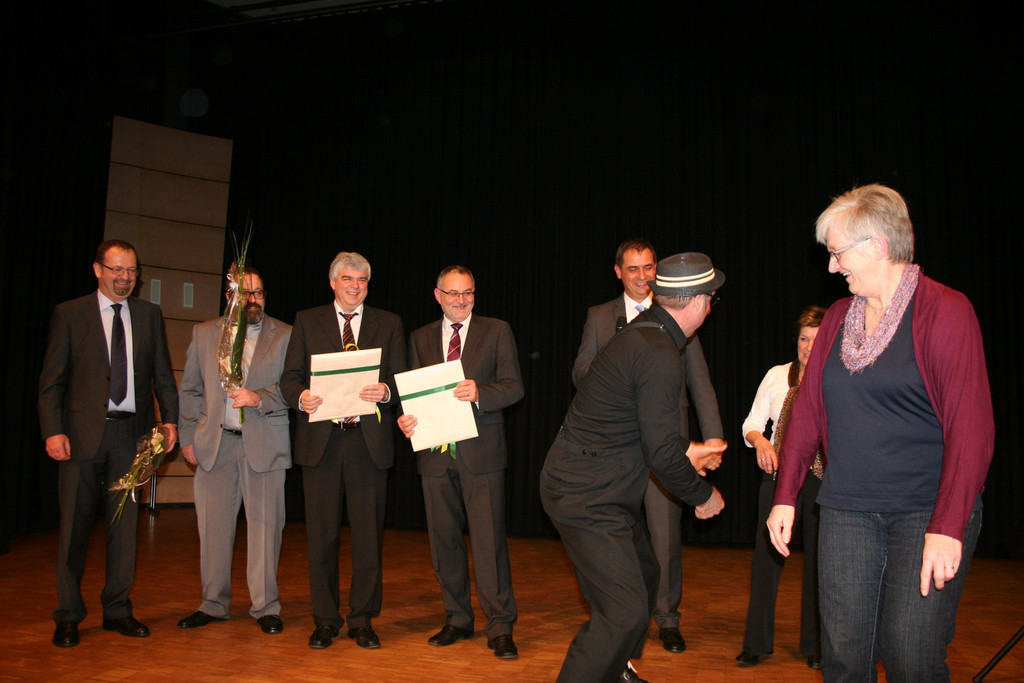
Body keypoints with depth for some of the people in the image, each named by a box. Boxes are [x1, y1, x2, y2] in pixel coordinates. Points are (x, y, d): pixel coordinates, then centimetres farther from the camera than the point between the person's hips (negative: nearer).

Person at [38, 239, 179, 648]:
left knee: (125, 523, 8)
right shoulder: (69, 314, 3)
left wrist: (170, 419, -1)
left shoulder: (149, 315, 11)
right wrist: (53, 431, -10)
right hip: (83, 431, -2)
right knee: (75, 525, 3)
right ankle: (68, 617, 16)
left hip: (132, 432, 3)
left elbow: (162, 375, 12)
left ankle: (118, 610, 19)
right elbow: (51, 380, 0)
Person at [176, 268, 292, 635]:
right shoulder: (204, 333, 13)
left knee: (265, 526, 0)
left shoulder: (286, 336, 5)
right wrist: (188, 437, 7)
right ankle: (213, 604, 22)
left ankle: (265, 607, 12)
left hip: (264, 443, -2)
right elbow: (189, 391, 14)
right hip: (214, 443, 3)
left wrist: (260, 398, -18)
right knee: (213, 527, 7)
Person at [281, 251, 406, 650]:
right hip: (320, 439, 0)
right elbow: (289, 377, 6)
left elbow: (401, 379, 6)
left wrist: (386, 391, -16)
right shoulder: (307, 321, 12)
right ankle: (325, 620, 18)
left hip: (369, 440, 0)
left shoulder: (388, 325, 12)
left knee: (368, 532, 3)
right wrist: (301, 397, -15)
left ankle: (362, 620, 16)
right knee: (322, 533, 5)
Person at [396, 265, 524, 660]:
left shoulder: (497, 332, 5)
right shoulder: (420, 338, 14)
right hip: (434, 450, 4)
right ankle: (457, 620, 25)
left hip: (480, 450, -3)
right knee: (444, 539, 11)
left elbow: (514, 387, -2)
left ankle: (500, 628, 3)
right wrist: (405, 419, -8)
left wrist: (479, 393, -21)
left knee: (489, 539, -6)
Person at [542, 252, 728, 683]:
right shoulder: (661, 356, -23)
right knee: (625, 611, -11)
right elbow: (661, 454, -21)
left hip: (596, 487, 11)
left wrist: (686, 450, 32)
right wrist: (703, 495, -5)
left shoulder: (643, 332, 9)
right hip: (588, 497, -11)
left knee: (644, 576, 25)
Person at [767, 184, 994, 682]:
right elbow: (808, 409, 12)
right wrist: (785, 496, 7)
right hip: (846, 513, 5)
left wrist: (948, 526, -19)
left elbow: (972, 426, -13)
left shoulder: (946, 310, -7)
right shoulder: (837, 318, 11)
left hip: (928, 513, -5)